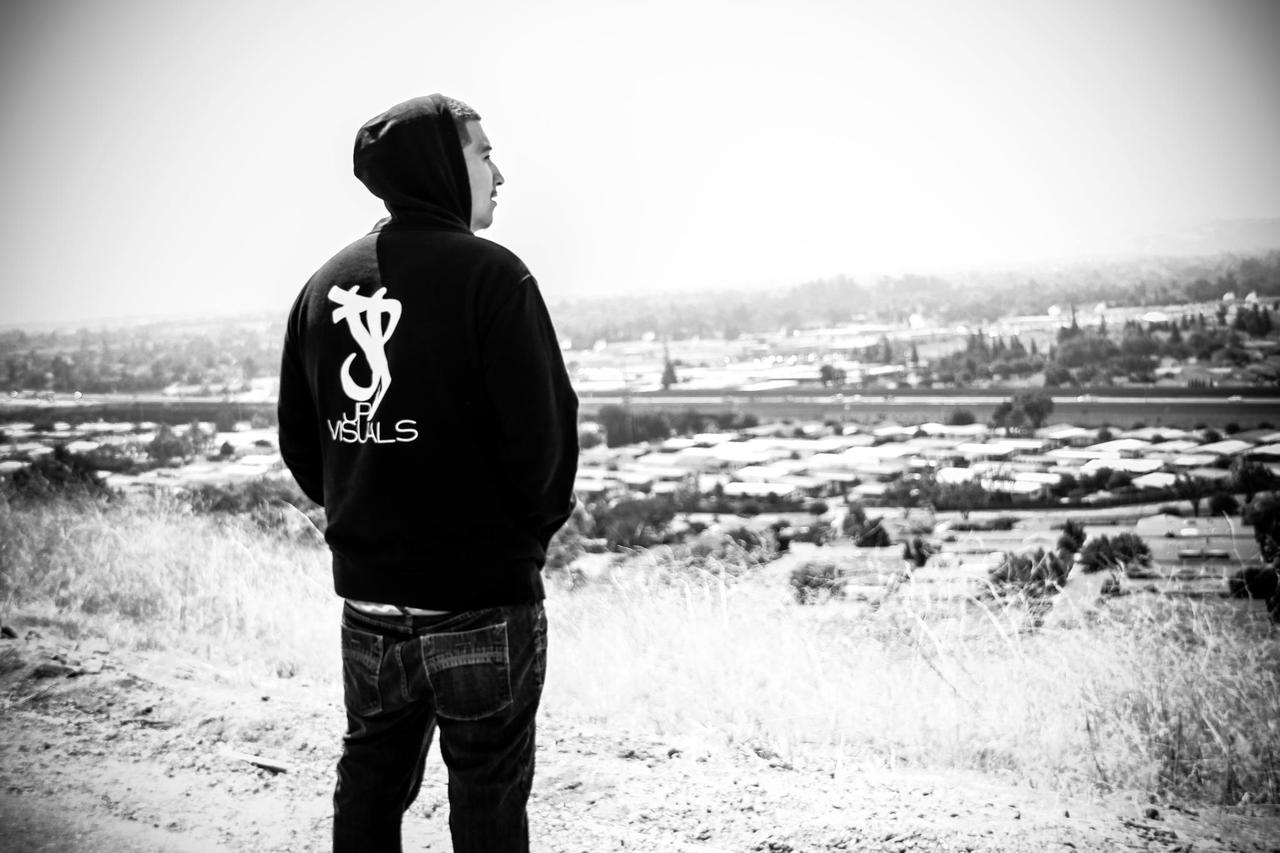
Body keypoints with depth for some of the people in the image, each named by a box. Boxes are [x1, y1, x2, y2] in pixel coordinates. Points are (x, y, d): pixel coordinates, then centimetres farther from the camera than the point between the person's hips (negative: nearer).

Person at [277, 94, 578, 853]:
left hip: (366, 593, 6)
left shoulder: (327, 284, 8)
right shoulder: (487, 273, -12)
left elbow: (300, 443, 11)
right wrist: (532, 531, 0)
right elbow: (545, 427, -17)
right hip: (482, 593, -6)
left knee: (370, 784, 17)